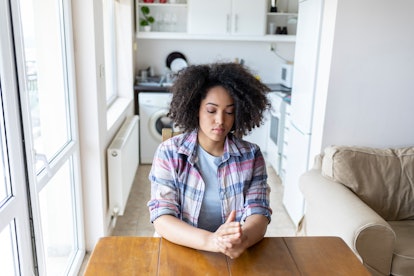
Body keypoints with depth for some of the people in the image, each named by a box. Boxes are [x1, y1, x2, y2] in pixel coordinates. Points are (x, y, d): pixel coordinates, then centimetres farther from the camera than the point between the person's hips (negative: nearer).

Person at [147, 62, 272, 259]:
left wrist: (242, 239, -27)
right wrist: (211, 241, -28)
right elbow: (162, 218, -12)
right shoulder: (169, 153, -5)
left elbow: (259, 214, -4)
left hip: (237, 256, 1)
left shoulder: (251, 156, 1)